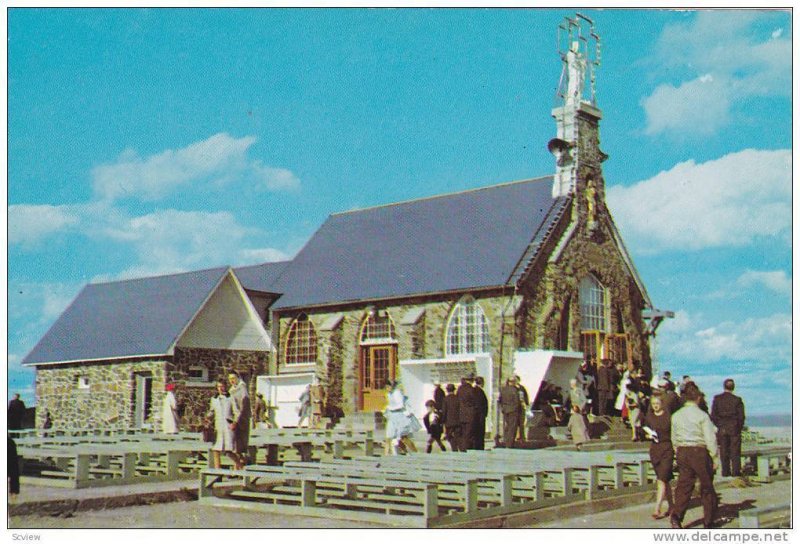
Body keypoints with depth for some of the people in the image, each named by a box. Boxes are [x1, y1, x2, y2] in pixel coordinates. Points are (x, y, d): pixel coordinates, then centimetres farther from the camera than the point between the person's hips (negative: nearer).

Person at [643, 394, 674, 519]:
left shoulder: (669, 416, -6)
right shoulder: (649, 416, 8)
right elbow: (645, 432, 17)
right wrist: (648, 435, -3)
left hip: (667, 449, -5)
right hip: (654, 449, 5)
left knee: (661, 480, -12)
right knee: (664, 480, 14)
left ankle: (657, 509, -14)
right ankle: (670, 505, 27)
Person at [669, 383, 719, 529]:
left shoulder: (676, 416, 5)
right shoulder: (702, 415, -10)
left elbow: (674, 438, 9)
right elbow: (710, 438, -11)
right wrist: (714, 457, -3)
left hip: (682, 452, 4)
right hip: (700, 452, -4)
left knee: (683, 486, 5)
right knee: (707, 487, 11)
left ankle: (676, 515, -13)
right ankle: (708, 521, 18)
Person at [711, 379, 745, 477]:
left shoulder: (717, 399, -3)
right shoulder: (737, 400, -7)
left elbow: (713, 416, -2)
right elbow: (741, 417, -4)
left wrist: (719, 425, 10)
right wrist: (739, 428, 10)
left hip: (722, 429, 1)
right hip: (734, 429, -1)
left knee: (723, 452, 8)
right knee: (735, 452, 5)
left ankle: (725, 472, 8)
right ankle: (736, 472, 3)